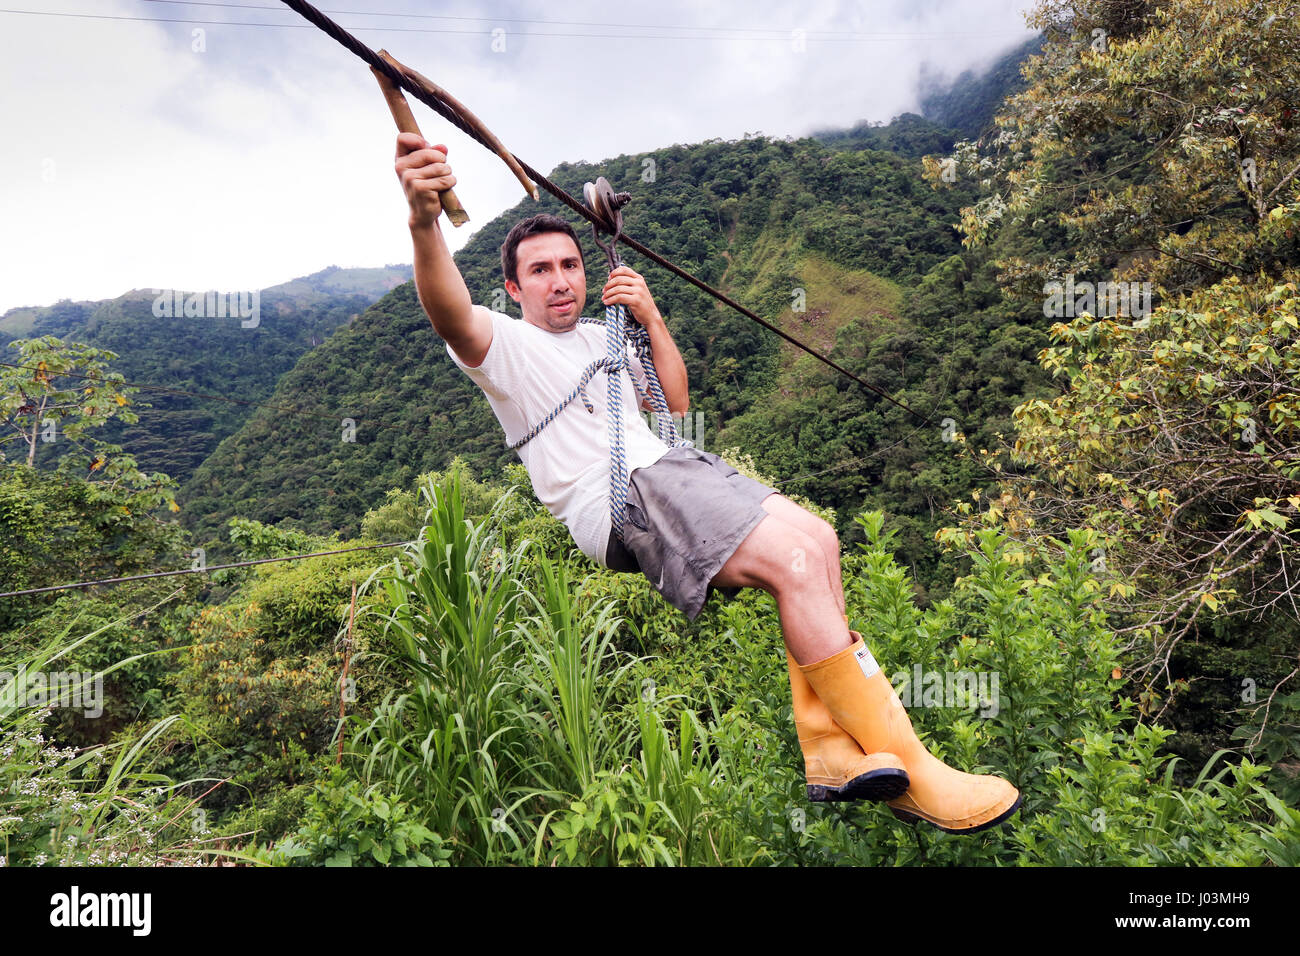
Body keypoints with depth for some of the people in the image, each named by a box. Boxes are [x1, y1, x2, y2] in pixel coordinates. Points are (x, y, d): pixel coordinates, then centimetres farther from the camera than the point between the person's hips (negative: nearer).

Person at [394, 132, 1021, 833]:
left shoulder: (600, 336, 27)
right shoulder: (503, 344, 4)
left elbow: (675, 404, 24)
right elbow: (450, 315, -20)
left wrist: (651, 319, 11)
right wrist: (424, 222, -40)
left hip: (668, 468, 8)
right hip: (612, 500, -8)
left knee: (816, 539, -9)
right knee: (795, 560, -23)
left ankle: (831, 749, -8)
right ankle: (905, 769, -14)